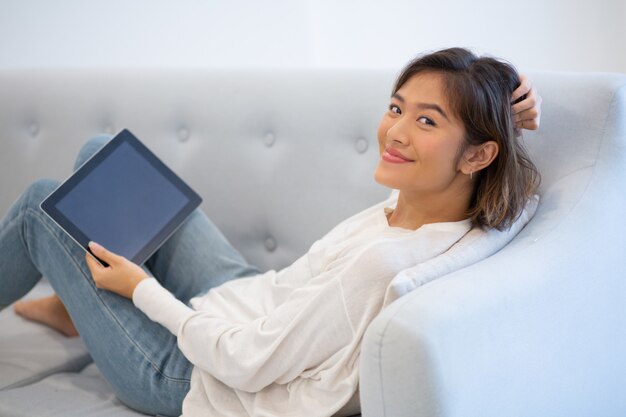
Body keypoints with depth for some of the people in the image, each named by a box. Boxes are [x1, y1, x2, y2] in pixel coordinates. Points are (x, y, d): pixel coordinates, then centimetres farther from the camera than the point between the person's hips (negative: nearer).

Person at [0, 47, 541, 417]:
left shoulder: (385, 261, -39)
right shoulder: (428, 198, -15)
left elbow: (248, 365, -30)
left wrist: (143, 289, -16)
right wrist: (515, 119, -14)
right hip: (248, 299, 8)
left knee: (44, 204, 5)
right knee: (102, 154, 18)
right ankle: (76, 306, 43)